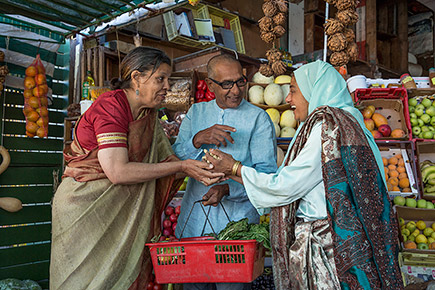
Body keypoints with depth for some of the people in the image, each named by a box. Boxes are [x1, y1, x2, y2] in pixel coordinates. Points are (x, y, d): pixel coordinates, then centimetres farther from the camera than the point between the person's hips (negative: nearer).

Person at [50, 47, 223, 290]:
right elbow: (118, 172, -26)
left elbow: (166, 157, 5)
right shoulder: (111, 105, -18)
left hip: (123, 212, 7)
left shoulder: (149, 114, 7)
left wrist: (201, 169, -14)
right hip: (85, 208, -7)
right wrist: (181, 166, -23)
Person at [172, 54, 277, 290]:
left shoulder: (258, 118, -4)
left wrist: (229, 189, -25)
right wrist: (198, 140, -20)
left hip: (237, 219, -3)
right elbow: (175, 159, 0)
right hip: (193, 217, 4)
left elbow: (267, 172, -11)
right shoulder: (196, 112, 9)